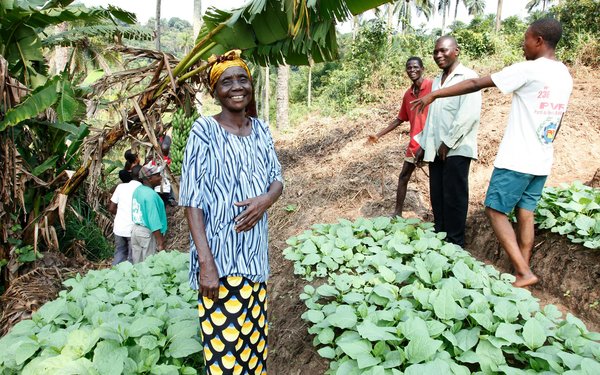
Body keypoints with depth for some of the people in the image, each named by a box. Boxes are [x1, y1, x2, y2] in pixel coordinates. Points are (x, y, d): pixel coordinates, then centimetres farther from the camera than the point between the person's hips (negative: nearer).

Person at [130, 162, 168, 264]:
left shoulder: (138, 190, 4)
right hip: (147, 233, -8)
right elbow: (154, 222, -24)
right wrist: (160, 243, -20)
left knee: (137, 265, 16)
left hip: (136, 229, 8)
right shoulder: (151, 195, -22)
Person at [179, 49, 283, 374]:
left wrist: (266, 199, -13)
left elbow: (277, 179, 12)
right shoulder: (204, 131, -10)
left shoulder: (260, 129, 7)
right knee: (224, 348, 1)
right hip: (219, 257, -5)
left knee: (254, 339, 15)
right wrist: (206, 261, -18)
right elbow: (192, 200, -12)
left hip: (254, 255, 5)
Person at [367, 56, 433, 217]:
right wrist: (378, 135, 20)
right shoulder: (408, 94, 12)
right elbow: (400, 119, 20)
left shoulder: (432, 86, -9)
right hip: (414, 143, 7)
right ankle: (397, 212, 20)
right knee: (403, 177, 11)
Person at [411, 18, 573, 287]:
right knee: (525, 213, 11)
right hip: (542, 162, 8)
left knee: (495, 210, -1)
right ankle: (522, 271, 14)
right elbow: (556, 122, 18)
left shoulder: (528, 70, -14)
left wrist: (434, 95, -7)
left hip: (516, 159, -8)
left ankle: (523, 272, -5)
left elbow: (476, 84, -13)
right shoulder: (566, 76, 12)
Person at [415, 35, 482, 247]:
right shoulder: (437, 81, 20)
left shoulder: (467, 77, -6)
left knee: (454, 198, -2)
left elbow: (469, 114, -17)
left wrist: (448, 142, -16)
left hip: (455, 150, -7)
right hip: (435, 150, 7)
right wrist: (423, 144, 20)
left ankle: (454, 244, 9)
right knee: (437, 198, 11)